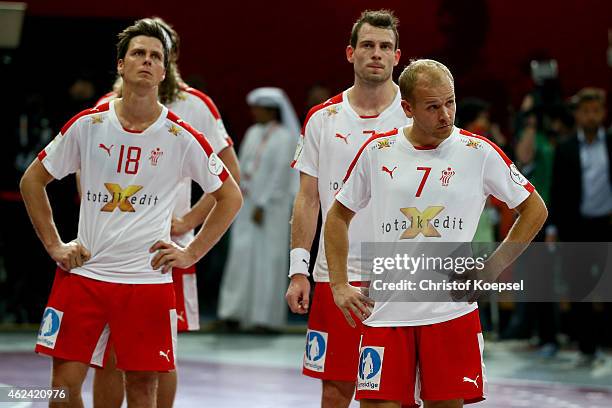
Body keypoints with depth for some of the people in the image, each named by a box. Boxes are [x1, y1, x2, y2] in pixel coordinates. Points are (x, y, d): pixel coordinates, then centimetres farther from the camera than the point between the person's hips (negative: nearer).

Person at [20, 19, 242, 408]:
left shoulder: (182, 137, -2)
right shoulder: (88, 125, 1)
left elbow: (231, 197, 8)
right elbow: (33, 180, 12)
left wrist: (192, 253, 1)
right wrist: (53, 245, 5)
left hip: (148, 278, -1)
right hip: (84, 272, 1)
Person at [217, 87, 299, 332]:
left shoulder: (285, 137, -9)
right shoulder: (253, 133, 11)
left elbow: (280, 175, -14)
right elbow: (243, 166, 13)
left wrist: (262, 205, -17)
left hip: (271, 206, -6)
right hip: (248, 203, 6)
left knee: (268, 257, -4)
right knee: (243, 255, 1)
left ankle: (268, 318, 0)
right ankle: (237, 311, 3)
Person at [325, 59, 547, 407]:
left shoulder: (478, 152, -1)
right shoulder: (378, 151, 4)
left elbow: (535, 210, 8)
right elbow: (339, 216, 17)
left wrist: (490, 270, 0)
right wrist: (340, 285, 8)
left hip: (451, 311, -1)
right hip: (386, 312, 1)